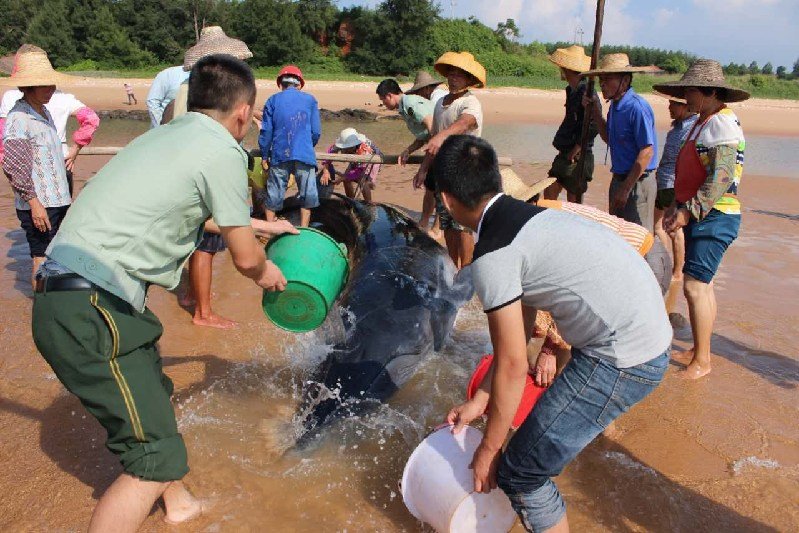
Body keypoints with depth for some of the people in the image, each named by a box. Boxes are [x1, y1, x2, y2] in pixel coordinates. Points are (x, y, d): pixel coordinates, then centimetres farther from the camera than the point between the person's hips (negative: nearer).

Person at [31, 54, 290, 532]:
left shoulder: (166, 135, 16)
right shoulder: (222, 152, -10)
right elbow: (245, 257, -4)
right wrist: (267, 272, 19)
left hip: (65, 292, 10)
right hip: (91, 312, -10)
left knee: (154, 395, 26)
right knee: (155, 456, -5)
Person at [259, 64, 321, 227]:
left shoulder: (273, 100, 9)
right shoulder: (310, 100, 8)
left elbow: (266, 131, 4)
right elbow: (316, 131, 5)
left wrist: (264, 155, 12)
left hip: (279, 155, 1)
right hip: (304, 155, -1)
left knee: (273, 196, 11)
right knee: (307, 194, 10)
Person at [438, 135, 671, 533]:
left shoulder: (491, 255, -16)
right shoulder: (527, 215, 12)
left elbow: (513, 365, -12)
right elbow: (523, 326, 16)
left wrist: (489, 449, 3)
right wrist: (483, 400, 21)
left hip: (622, 359, -10)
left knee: (518, 472, -2)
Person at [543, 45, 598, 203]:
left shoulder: (586, 91, -17)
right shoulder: (572, 90, 13)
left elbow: (594, 126, -24)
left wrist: (575, 150, -19)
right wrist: (561, 143, 14)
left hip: (578, 158, -10)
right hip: (565, 154, 10)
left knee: (573, 201, -3)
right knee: (549, 192, 9)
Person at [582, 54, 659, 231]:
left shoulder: (637, 107, -20)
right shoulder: (615, 105, 8)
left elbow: (647, 151, -22)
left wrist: (625, 189, -21)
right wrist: (595, 111, 10)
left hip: (637, 183, -9)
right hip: (619, 179, 9)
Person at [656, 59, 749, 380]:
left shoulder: (722, 124, -15)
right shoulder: (705, 122, 17)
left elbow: (722, 178, -24)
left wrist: (689, 212, -24)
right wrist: (678, 209, 17)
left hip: (714, 218, -10)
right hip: (702, 216, 10)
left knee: (695, 287, -10)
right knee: (703, 286, 15)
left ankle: (702, 361, 1)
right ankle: (698, 351, 25)